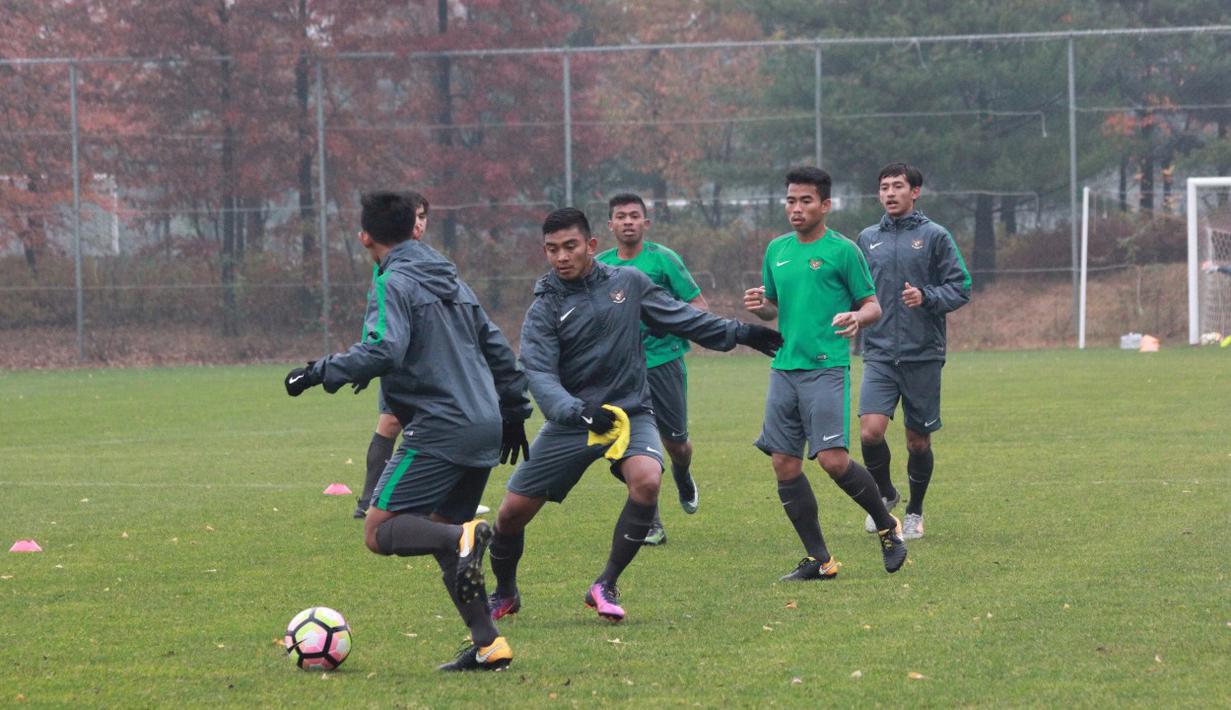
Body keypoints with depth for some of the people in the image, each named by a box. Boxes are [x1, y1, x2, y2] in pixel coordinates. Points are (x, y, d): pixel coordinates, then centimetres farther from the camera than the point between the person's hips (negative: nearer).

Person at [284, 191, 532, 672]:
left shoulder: (393, 284, -6)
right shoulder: (451, 280, 20)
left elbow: (382, 351, -22)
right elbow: (497, 348, 24)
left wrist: (322, 373, -13)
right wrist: (514, 413, 31)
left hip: (439, 429, -8)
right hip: (485, 429, 8)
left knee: (379, 533, -6)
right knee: (441, 535, 14)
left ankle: (465, 538, -31)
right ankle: (487, 645, 3)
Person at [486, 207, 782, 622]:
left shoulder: (628, 283, 3)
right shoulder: (544, 310, -5)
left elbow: (682, 318, 17)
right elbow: (539, 374, -18)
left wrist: (740, 333, 18)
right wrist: (578, 412, -36)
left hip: (630, 413, 1)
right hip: (570, 420, 0)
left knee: (647, 480, -30)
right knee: (512, 512, -2)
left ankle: (605, 586, -16)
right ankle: (504, 595, 28)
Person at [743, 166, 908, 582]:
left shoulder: (842, 250, -2)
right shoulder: (777, 250, 15)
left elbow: (873, 306, 1)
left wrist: (857, 318, -21)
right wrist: (759, 306, 1)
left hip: (827, 368, -6)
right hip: (784, 369, 6)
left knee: (833, 459, -15)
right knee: (784, 464, 0)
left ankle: (887, 528, 9)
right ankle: (818, 560, 8)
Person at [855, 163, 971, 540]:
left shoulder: (935, 236, 0)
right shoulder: (867, 239, 11)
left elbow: (961, 288, -3)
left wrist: (926, 296, -18)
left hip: (923, 354, -2)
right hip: (879, 354, 2)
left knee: (918, 440, 5)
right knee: (870, 431, -16)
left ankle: (915, 511, 25)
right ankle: (885, 493, 10)